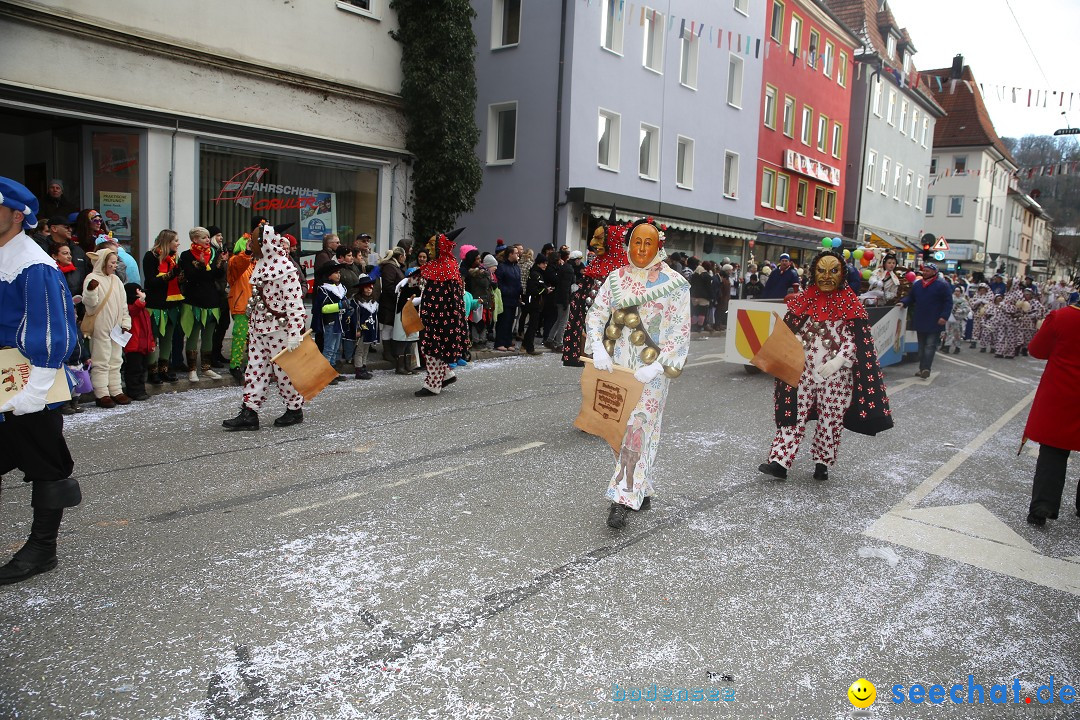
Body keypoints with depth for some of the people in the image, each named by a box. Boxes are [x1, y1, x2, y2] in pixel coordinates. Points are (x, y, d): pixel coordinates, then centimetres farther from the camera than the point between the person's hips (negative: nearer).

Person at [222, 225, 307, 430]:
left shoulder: (284, 267, -16)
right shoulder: (261, 264, 11)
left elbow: (295, 302, -19)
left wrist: (294, 333, -23)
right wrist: (252, 324, 20)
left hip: (279, 329, -8)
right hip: (259, 327, 8)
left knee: (284, 370, 2)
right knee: (255, 368, 7)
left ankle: (295, 409, 19)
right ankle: (249, 413, 9)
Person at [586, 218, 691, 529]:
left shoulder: (674, 284, -4)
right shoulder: (616, 278, 7)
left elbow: (680, 332, -7)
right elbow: (596, 312, 2)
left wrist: (657, 366, -18)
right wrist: (598, 348, -15)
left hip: (651, 369, -4)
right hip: (617, 365, 4)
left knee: (638, 429, -9)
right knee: (622, 427, 10)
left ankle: (623, 498, -5)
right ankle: (643, 490, 25)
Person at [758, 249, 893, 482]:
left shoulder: (850, 303, -2)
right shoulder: (805, 299, 5)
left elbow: (856, 340, -6)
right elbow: (790, 332, 8)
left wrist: (837, 361, -20)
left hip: (836, 375, -2)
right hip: (803, 371, 2)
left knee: (831, 419, 8)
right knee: (793, 414, 1)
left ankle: (823, 463, 24)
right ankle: (780, 462, 0)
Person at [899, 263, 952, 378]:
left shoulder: (942, 285, -6)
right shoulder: (917, 284, 11)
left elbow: (948, 302, -7)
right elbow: (910, 297, 20)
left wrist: (944, 316, -15)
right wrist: (903, 303, -1)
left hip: (934, 323, -6)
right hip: (920, 322, 6)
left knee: (930, 346, -7)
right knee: (921, 346, 11)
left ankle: (925, 369, -12)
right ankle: (923, 369, 18)